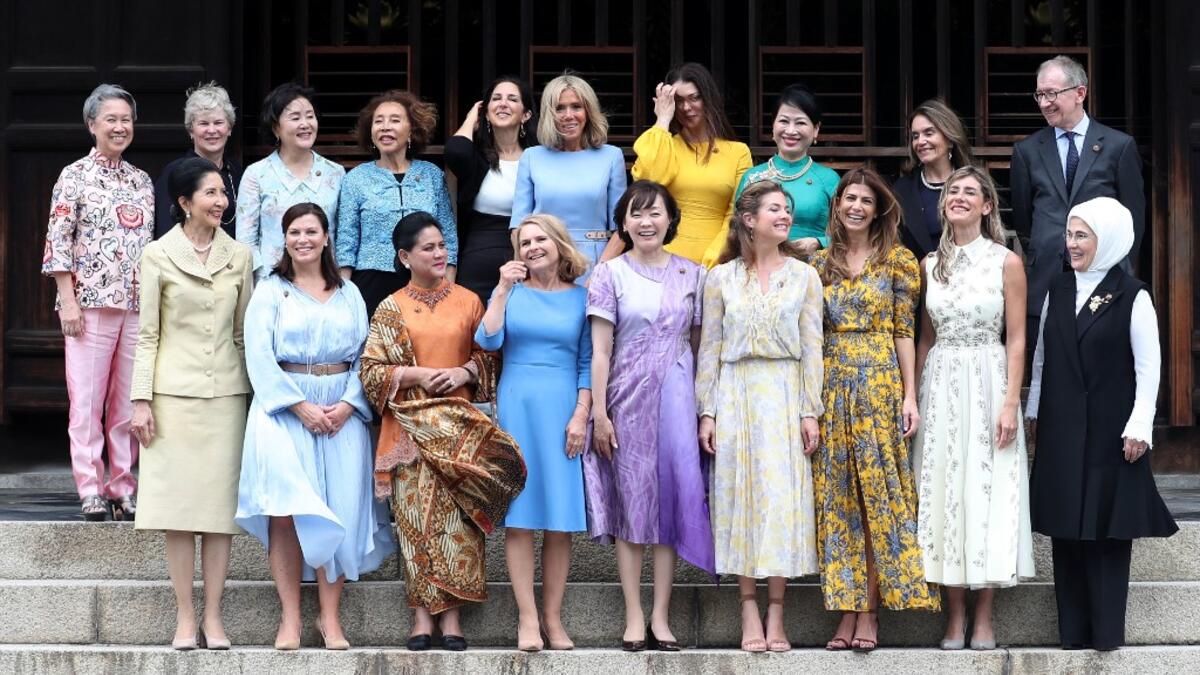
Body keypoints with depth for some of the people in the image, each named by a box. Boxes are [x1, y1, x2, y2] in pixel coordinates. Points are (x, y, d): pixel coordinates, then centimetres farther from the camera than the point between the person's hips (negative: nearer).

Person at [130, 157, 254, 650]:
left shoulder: (238, 256, 8)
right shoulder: (158, 256, 2)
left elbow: (245, 332, 12)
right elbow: (147, 334, 2)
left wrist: (257, 394, 8)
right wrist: (141, 399, -5)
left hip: (226, 392, 2)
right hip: (175, 391, -2)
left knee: (221, 501, 0)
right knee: (178, 501, -2)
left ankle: (212, 617, 5)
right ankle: (185, 618, 3)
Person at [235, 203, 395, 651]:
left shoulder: (349, 294, 14)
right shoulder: (270, 292, 5)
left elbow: (363, 355, 7)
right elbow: (260, 357, -5)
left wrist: (347, 404, -9)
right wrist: (301, 407, -14)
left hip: (342, 411, 2)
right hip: (284, 409, -2)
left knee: (338, 512, -2)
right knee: (286, 512, -8)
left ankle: (330, 617, 3)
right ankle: (290, 618, -5)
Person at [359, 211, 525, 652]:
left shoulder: (467, 301, 10)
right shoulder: (391, 309, 5)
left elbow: (489, 357, 11)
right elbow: (371, 371, 2)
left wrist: (463, 372, -8)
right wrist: (418, 375, -11)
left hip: (459, 426, 1)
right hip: (411, 428, -1)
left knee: (457, 517, -4)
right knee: (416, 516, -3)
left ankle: (452, 616, -2)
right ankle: (422, 616, 0)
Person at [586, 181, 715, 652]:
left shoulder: (692, 274, 8)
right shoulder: (610, 274, 1)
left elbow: (697, 345, 10)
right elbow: (600, 350, -1)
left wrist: (703, 408, 4)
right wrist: (599, 413, -6)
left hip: (677, 396, 2)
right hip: (628, 396, -2)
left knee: (674, 494, -1)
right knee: (630, 497, 0)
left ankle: (661, 617, 5)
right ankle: (634, 618, 4)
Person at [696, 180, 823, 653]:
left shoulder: (803, 276, 6)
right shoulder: (721, 277, 6)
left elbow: (812, 348, 4)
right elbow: (709, 348, 6)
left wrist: (810, 411, -3)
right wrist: (707, 411, 0)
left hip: (784, 395, 0)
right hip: (735, 394, 0)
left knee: (782, 497, -4)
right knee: (740, 495, -1)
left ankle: (776, 614, 1)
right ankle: (750, 610, 4)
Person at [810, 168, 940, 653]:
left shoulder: (897, 260, 1)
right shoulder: (820, 262, 10)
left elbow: (904, 332, -1)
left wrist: (910, 397, -6)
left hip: (880, 384, -3)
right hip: (831, 387, 3)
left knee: (878, 493, -4)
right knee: (837, 496, 2)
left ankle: (869, 610, -1)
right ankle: (847, 608, 6)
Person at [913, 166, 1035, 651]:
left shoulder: (1006, 262, -2)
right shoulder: (931, 265, 9)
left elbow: (1017, 340, -4)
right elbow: (926, 338, 14)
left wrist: (1011, 403, -11)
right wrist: (913, 396, 7)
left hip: (988, 382, -3)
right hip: (940, 386, 3)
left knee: (987, 493, -2)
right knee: (944, 491, 2)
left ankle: (984, 618, 5)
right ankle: (955, 616, 8)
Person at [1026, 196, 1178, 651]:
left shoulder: (1133, 297, -6)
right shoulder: (1058, 292, 8)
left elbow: (1148, 367, -7)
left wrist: (1138, 427, -11)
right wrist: (1034, 411, 13)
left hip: (1109, 432, -5)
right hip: (1061, 430, 5)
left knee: (1106, 527, -1)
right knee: (1065, 528, 5)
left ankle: (1106, 630, 4)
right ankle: (1073, 630, 10)